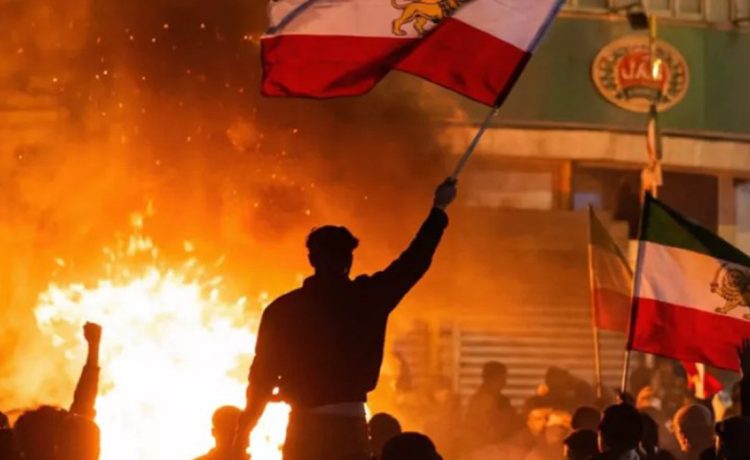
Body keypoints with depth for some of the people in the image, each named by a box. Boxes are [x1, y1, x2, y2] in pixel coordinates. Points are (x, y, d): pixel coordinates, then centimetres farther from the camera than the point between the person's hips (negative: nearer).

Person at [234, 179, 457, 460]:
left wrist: (243, 433, 12)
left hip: (303, 431, 1)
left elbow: (262, 377, 3)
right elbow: (413, 262, 14)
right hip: (350, 429, -1)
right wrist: (439, 209, 29)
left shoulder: (282, 310, 1)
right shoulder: (367, 298, 1)